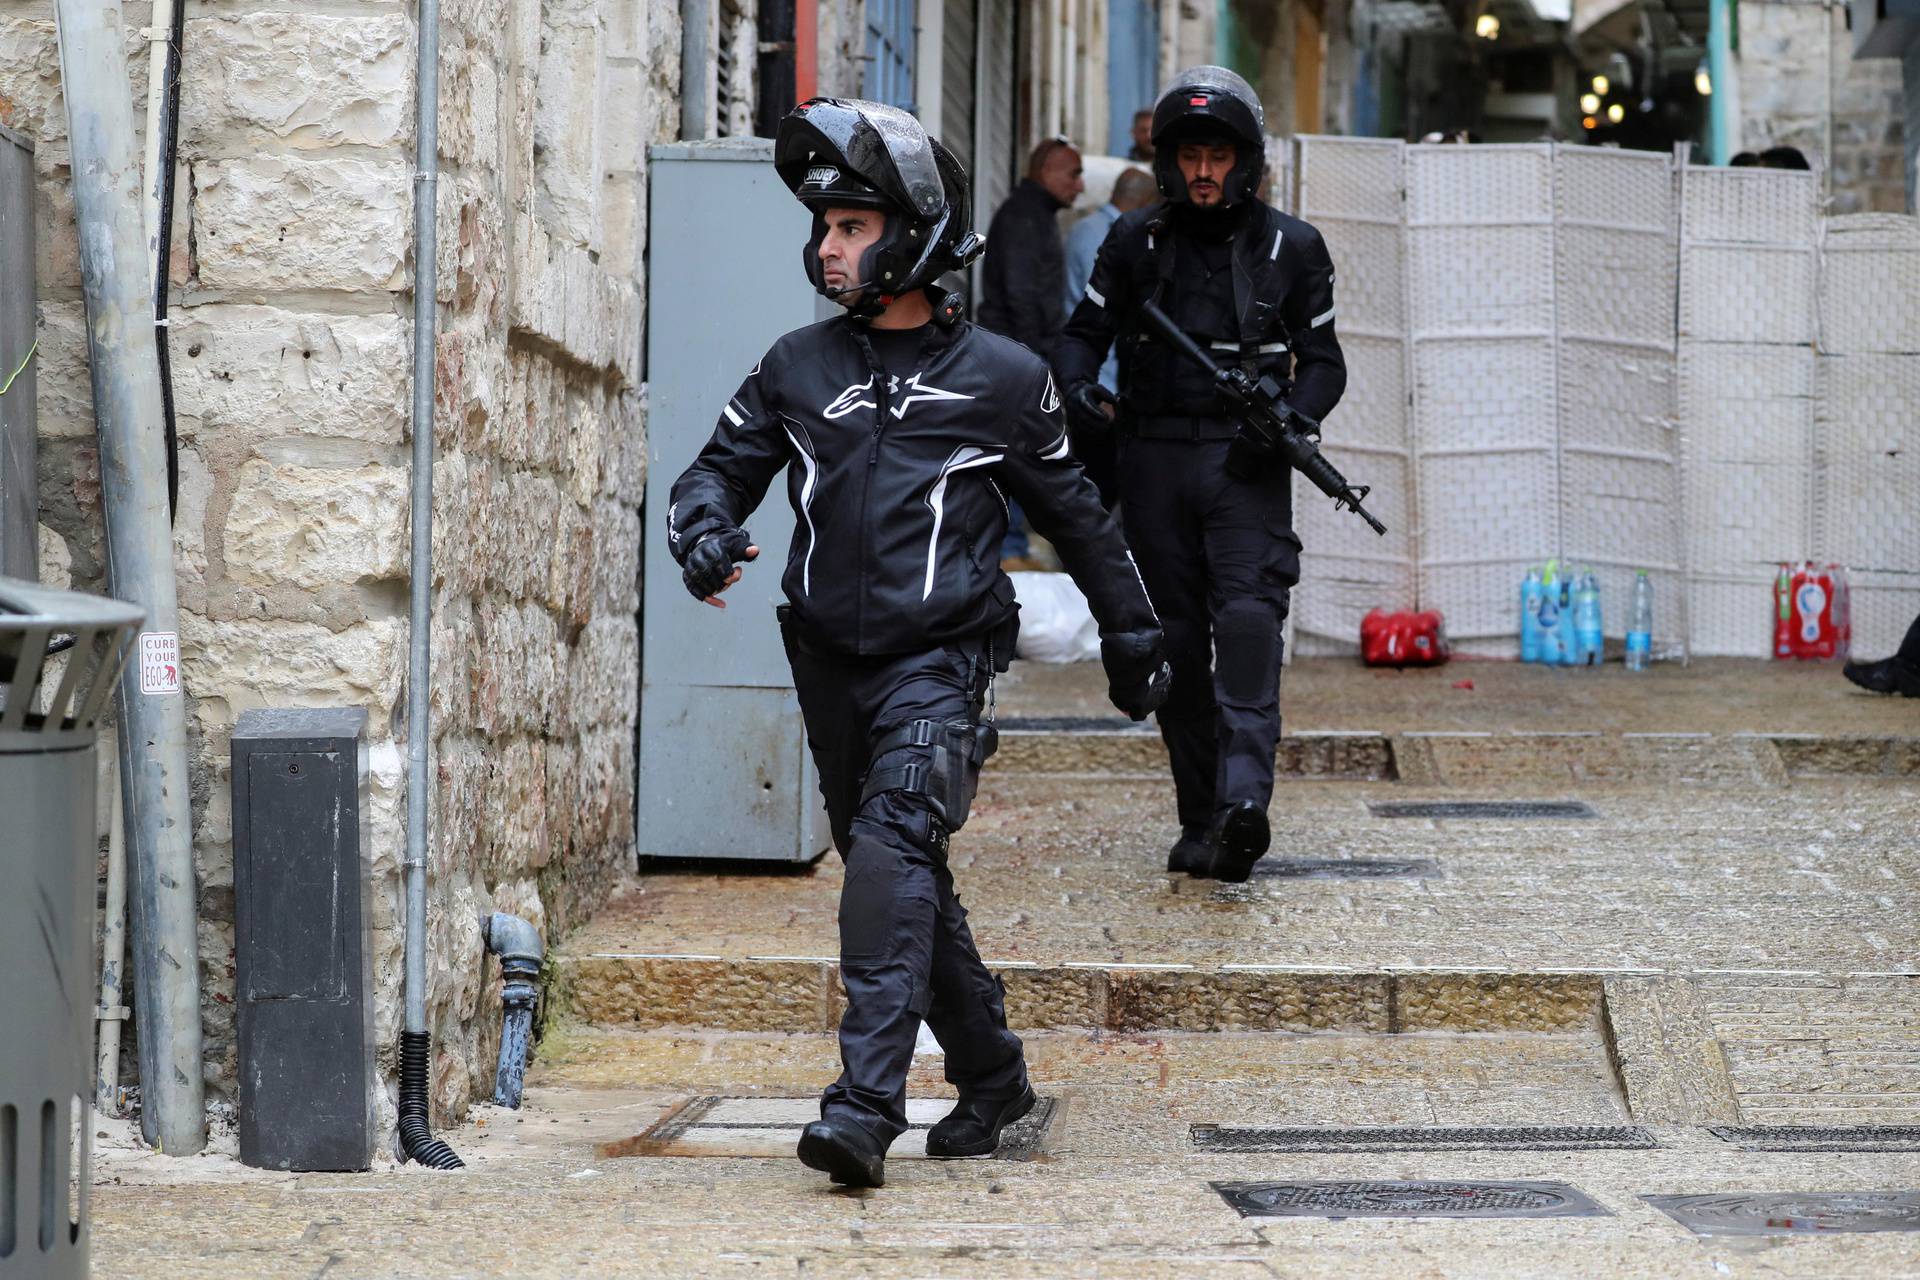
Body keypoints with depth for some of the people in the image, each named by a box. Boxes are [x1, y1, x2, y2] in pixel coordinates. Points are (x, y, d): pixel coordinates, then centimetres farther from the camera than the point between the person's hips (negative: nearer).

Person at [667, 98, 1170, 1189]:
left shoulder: (1001, 378, 0)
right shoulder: (797, 368, 8)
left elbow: (1076, 515, 10)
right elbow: (722, 470, 12)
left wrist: (1133, 638, 18)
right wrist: (704, 533, -13)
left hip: (939, 658, -5)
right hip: (830, 659, 5)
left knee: (892, 847, -24)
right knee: (907, 883, 14)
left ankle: (867, 1105, -30)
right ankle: (993, 1078, 32)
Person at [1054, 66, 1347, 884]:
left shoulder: (1290, 248, 4)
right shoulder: (1136, 242, 7)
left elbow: (1321, 359, 10)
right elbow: (1085, 331, 12)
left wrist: (1296, 417, -10)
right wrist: (1079, 388, -10)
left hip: (1245, 461, -3)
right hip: (1154, 458, 3)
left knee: (1248, 619, -20)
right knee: (1174, 640, 4)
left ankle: (1244, 799, -32)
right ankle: (1200, 817, 12)